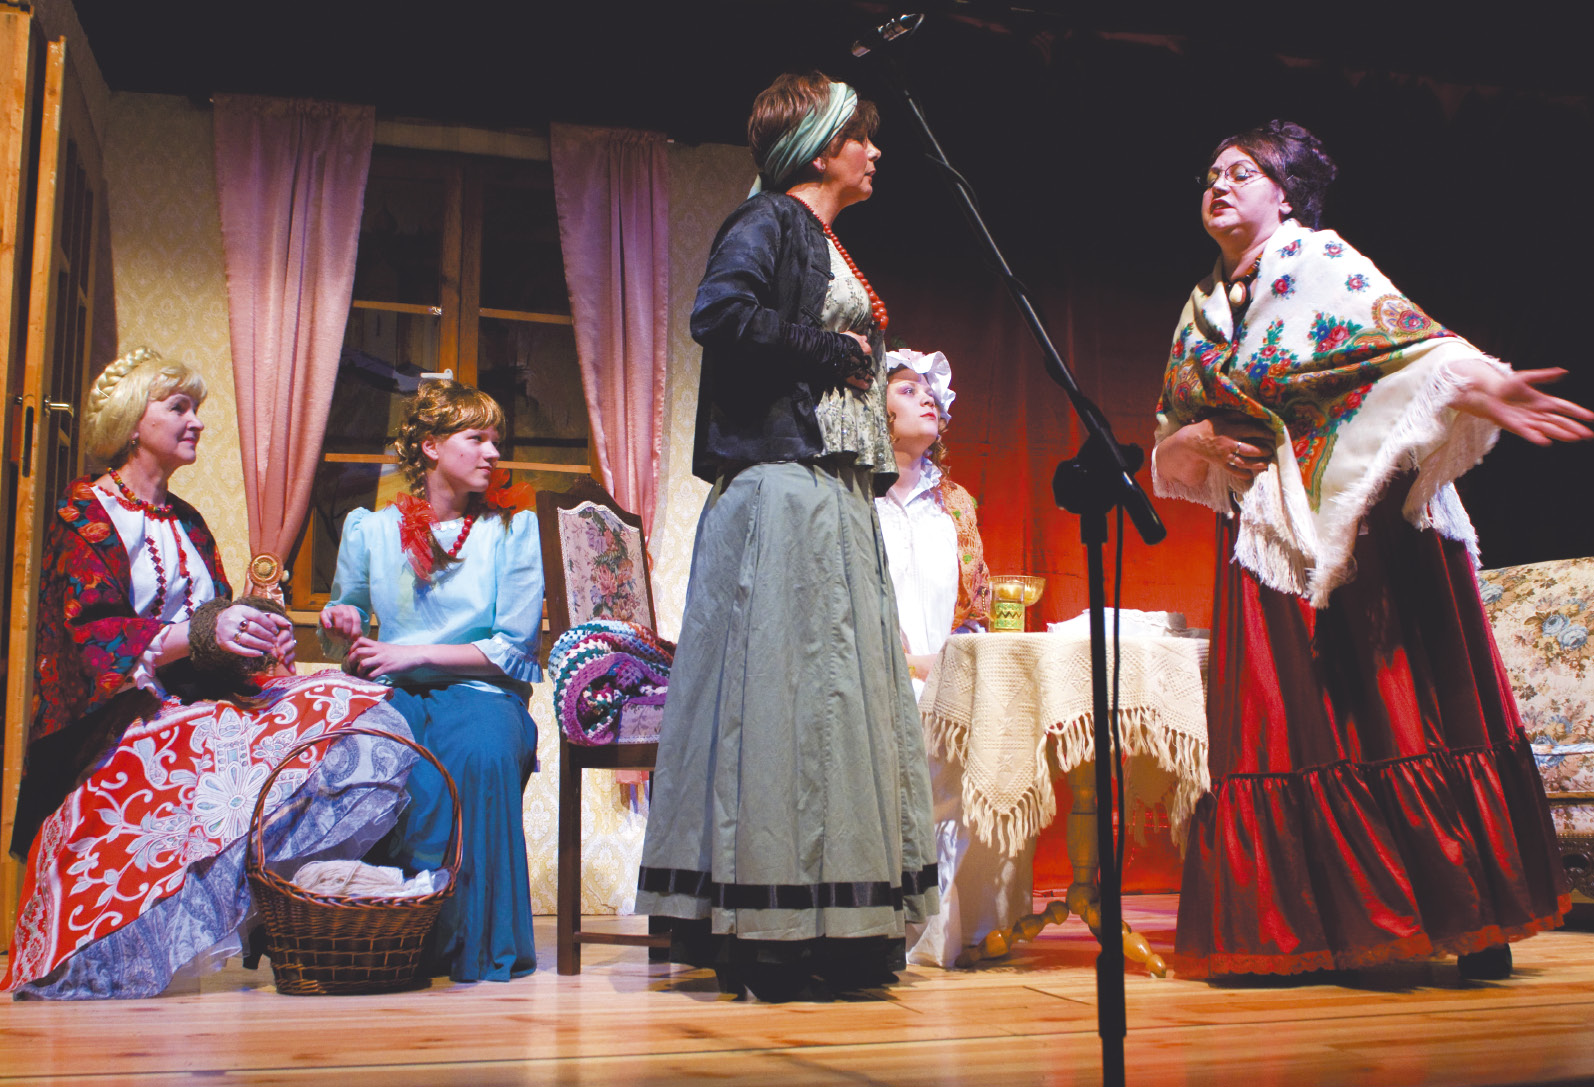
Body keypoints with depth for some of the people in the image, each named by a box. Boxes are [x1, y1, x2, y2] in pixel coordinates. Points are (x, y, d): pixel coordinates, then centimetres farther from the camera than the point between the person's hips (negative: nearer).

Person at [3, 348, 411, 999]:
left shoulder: (186, 523, 24)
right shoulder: (86, 514, 2)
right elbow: (92, 640, -12)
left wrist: (256, 638, -7)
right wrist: (200, 633, -28)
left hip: (197, 699, 7)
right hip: (122, 720, -6)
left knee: (358, 717, -19)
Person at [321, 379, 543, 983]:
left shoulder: (512, 527, 6)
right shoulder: (369, 530, 11)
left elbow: (513, 649, 0)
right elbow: (344, 623, 24)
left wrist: (414, 654, -9)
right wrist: (346, 626, -1)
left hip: (480, 691, -1)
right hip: (392, 693, 1)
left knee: (484, 755, -37)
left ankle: (479, 945, -25)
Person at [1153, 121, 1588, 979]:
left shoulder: (1322, 263, 1)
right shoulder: (1201, 309, 17)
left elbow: (1414, 344, -14)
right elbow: (1167, 449, 19)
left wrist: (1478, 386, -33)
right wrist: (1200, 441, -3)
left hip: (1367, 525, -5)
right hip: (1268, 539, 5)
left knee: (1395, 704, -8)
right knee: (1292, 717, -2)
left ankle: (1469, 918, 0)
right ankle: (1325, 931, 3)